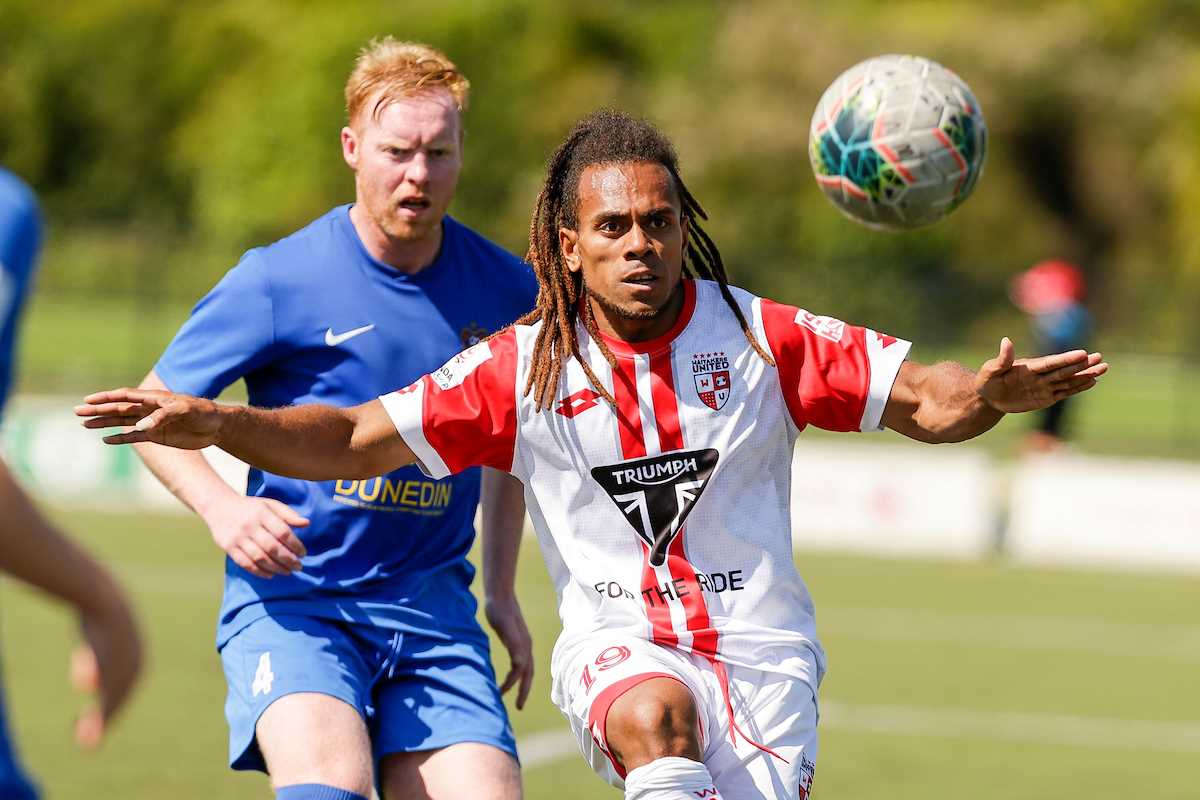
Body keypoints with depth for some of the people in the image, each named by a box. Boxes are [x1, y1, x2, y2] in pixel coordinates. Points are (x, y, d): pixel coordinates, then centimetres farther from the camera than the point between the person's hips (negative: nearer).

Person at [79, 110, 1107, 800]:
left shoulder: (761, 338, -1)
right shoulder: (523, 367, 0)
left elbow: (928, 401, 0)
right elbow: (355, 440, 2)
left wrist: (992, 392, -23)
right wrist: (212, 423, -11)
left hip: (759, 649, 1)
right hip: (616, 643, -1)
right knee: (655, 715, -35)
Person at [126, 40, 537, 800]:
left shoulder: (507, 292, 5)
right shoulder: (278, 280, -6)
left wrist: (502, 593, 21)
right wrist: (221, 506, -16)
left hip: (432, 607, 4)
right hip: (290, 603, -4)